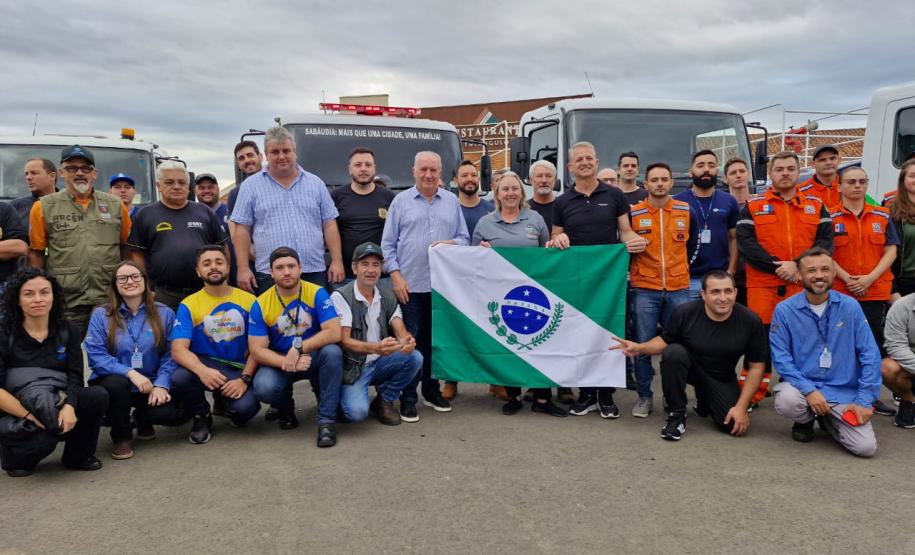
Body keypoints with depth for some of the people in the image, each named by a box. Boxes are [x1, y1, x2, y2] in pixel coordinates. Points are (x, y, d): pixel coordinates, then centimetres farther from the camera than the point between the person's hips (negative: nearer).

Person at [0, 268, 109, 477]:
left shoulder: (68, 331, 4)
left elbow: (75, 376, -6)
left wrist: (69, 407, -26)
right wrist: (30, 416, -23)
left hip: (57, 404, 4)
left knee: (98, 395, -24)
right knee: (45, 438, -35)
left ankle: (78, 457, 0)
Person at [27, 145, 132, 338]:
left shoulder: (116, 205, 8)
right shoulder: (44, 207, 4)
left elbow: (126, 247, 11)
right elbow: (36, 253, 5)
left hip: (109, 302, 1)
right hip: (65, 305, -1)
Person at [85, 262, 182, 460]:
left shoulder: (164, 313, 3)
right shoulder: (101, 315, -1)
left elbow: (170, 354, -3)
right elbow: (96, 356, -11)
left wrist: (161, 384, -19)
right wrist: (130, 373, -25)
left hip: (152, 385, 1)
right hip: (114, 382, -1)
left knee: (172, 413, -26)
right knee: (116, 384, -37)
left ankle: (143, 418, 16)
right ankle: (121, 436, -6)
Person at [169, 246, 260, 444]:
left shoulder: (248, 301, 1)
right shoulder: (188, 305, -2)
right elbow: (178, 350, -14)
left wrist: (244, 378, -17)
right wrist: (202, 371, -34)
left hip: (239, 369, 0)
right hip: (204, 366, 0)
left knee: (245, 408, -28)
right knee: (179, 378, -33)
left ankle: (223, 401, 14)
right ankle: (201, 417, 2)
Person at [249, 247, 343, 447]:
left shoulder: (317, 293, -13)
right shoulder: (261, 305, -9)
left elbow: (335, 333, -22)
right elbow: (257, 350, -11)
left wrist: (299, 348, -31)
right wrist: (287, 363, -28)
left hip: (314, 357, 0)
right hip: (279, 362, 1)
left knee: (332, 352, -33)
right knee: (263, 388, -30)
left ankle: (327, 420, -19)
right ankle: (286, 408, 9)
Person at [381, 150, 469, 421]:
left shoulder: (452, 201, 11)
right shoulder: (401, 201, 5)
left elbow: (464, 238, 13)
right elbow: (388, 244, 3)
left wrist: (452, 243, -9)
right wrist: (396, 276, -7)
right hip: (410, 286, -2)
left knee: (437, 341, 10)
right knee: (409, 343, 0)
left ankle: (432, 391, 23)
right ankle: (408, 398, 8)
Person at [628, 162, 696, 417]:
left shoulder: (686, 211, 4)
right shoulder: (633, 214, -1)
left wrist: (683, 270, 15)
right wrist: (634, 272, 5)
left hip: (679, 289, 2)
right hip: (644, 290, -2)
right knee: (642, 345, 0)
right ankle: (644, 396, 15)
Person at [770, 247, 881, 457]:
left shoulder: (850, 306, -3)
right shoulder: (784, 310, -7)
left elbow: (869, 355, -3)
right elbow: (781, 358, -10)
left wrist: (865, 401, -8)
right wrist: (809, 390, -21)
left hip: (844, 390, 1)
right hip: (802, 384, -1)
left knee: (866, 447, -15)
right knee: (786, 401, -35)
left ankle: (828, 420, 20)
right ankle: (805, 420, 5)